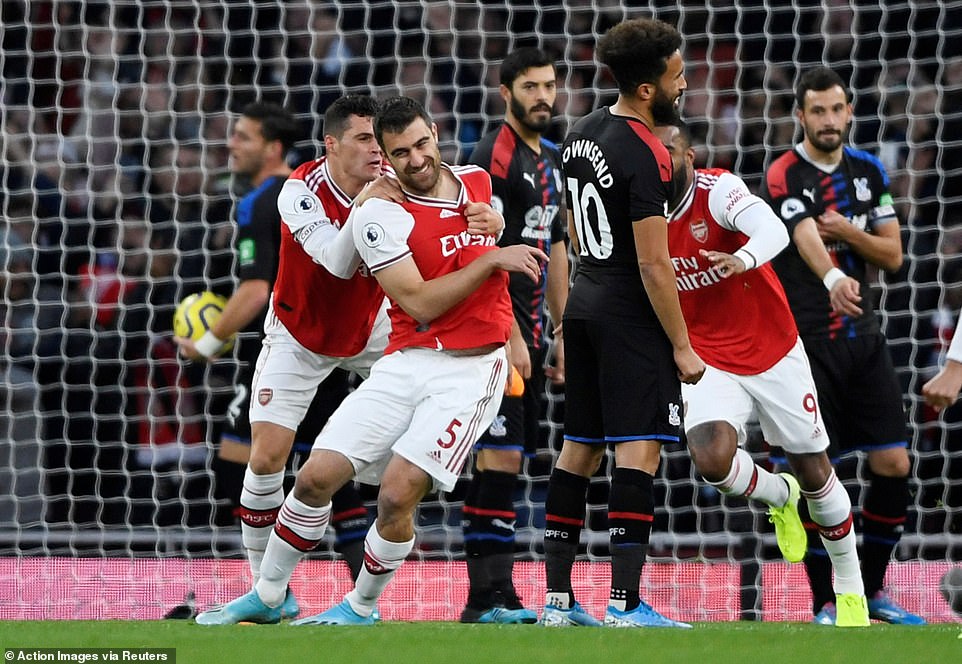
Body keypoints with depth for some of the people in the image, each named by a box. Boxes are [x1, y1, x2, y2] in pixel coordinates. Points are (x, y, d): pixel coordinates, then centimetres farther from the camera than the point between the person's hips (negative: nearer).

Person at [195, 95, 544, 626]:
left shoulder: (479, 181, 5)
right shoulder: (381, 214, -8)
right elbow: (419, 303, -15)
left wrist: (497, 224, 5)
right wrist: (492, 258, -17)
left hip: (471, 370, 0)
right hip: (406, 362, 0)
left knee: (397, 495, -16)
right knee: (316, 477, -5)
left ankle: (361, 607, 7)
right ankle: (266, 597, 17)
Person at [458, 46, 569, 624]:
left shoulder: (550, 159, 18)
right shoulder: (494, 156, -10)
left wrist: (560, 331, 21)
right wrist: (509, 335, -20)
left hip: (530, 331, 9)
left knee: (510, 460, 8)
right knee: (500, 457, -13)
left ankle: (493, 594, 9)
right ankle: (488, 597, -14)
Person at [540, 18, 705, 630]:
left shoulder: (581, 136, 9)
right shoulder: (646, 156, -18)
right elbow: (653, 264, -19)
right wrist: (682, 347, -13)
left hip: (584, 305, 9)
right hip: (631, 319, -9)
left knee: (580, 447, 12)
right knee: (639, 449, -9)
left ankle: (558, 597, 13)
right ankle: (626, 605, -15)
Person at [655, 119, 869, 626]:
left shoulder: (717, 190, -19)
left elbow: (774, 231, -38)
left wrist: (742, 259, -58)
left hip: (774, 351, -3)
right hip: (709, 362, 3)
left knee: (814, 472, 7)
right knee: (711, 459, -24)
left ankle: (850, 586, 29)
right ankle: (778, 496, 11)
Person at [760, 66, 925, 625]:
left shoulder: (869, 171, 9)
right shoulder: (785, 177, -10)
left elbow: (893, 255, 9)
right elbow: (807, 238, -30)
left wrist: (847, 231, -11)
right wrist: (834, 279, -51)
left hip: (863, 337, 5)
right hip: (807, 342, -5)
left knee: (894, 464, 1)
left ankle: (872, 590, 16)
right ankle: (825, 604, 6)